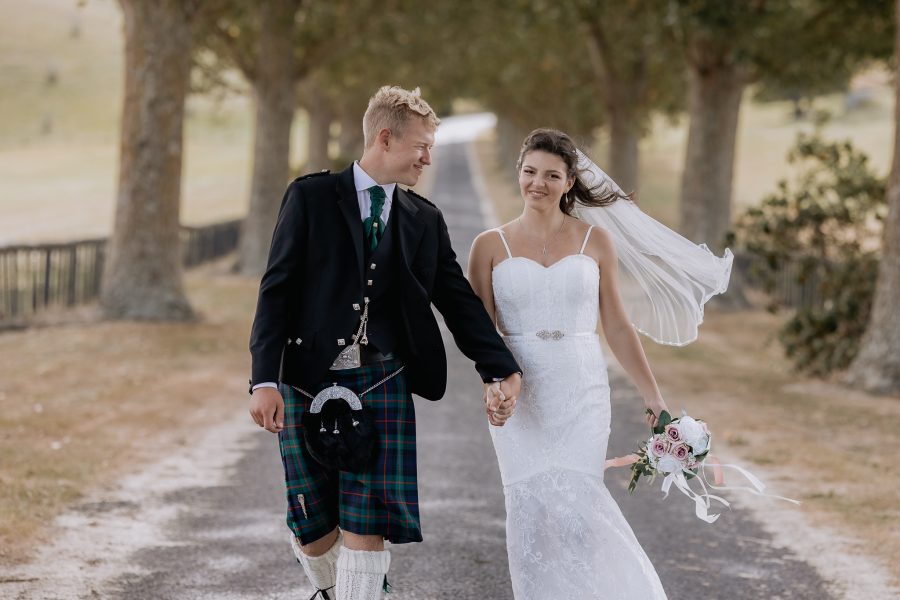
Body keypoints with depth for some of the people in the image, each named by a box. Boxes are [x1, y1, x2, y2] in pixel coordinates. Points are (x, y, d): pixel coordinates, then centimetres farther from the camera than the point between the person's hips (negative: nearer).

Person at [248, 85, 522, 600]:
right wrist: (265, 381, -13)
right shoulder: (311, 197, 1)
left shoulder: (425, 220, 12)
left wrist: (502, 372, -6)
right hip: (309, 379, -2)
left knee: (367, 523, -7)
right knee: (313, 525, 5)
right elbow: (276, 291, -3)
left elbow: (460, 301, 9)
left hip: (382, 382, 2)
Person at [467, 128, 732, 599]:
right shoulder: (491, 246, 4)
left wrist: (653, 396, 8)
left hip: (582, 395, 0)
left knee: (575, 506, -12)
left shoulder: (597, 242, 5)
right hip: (519, 396, 0)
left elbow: (617, 327, 9)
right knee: (530, 512, -3)